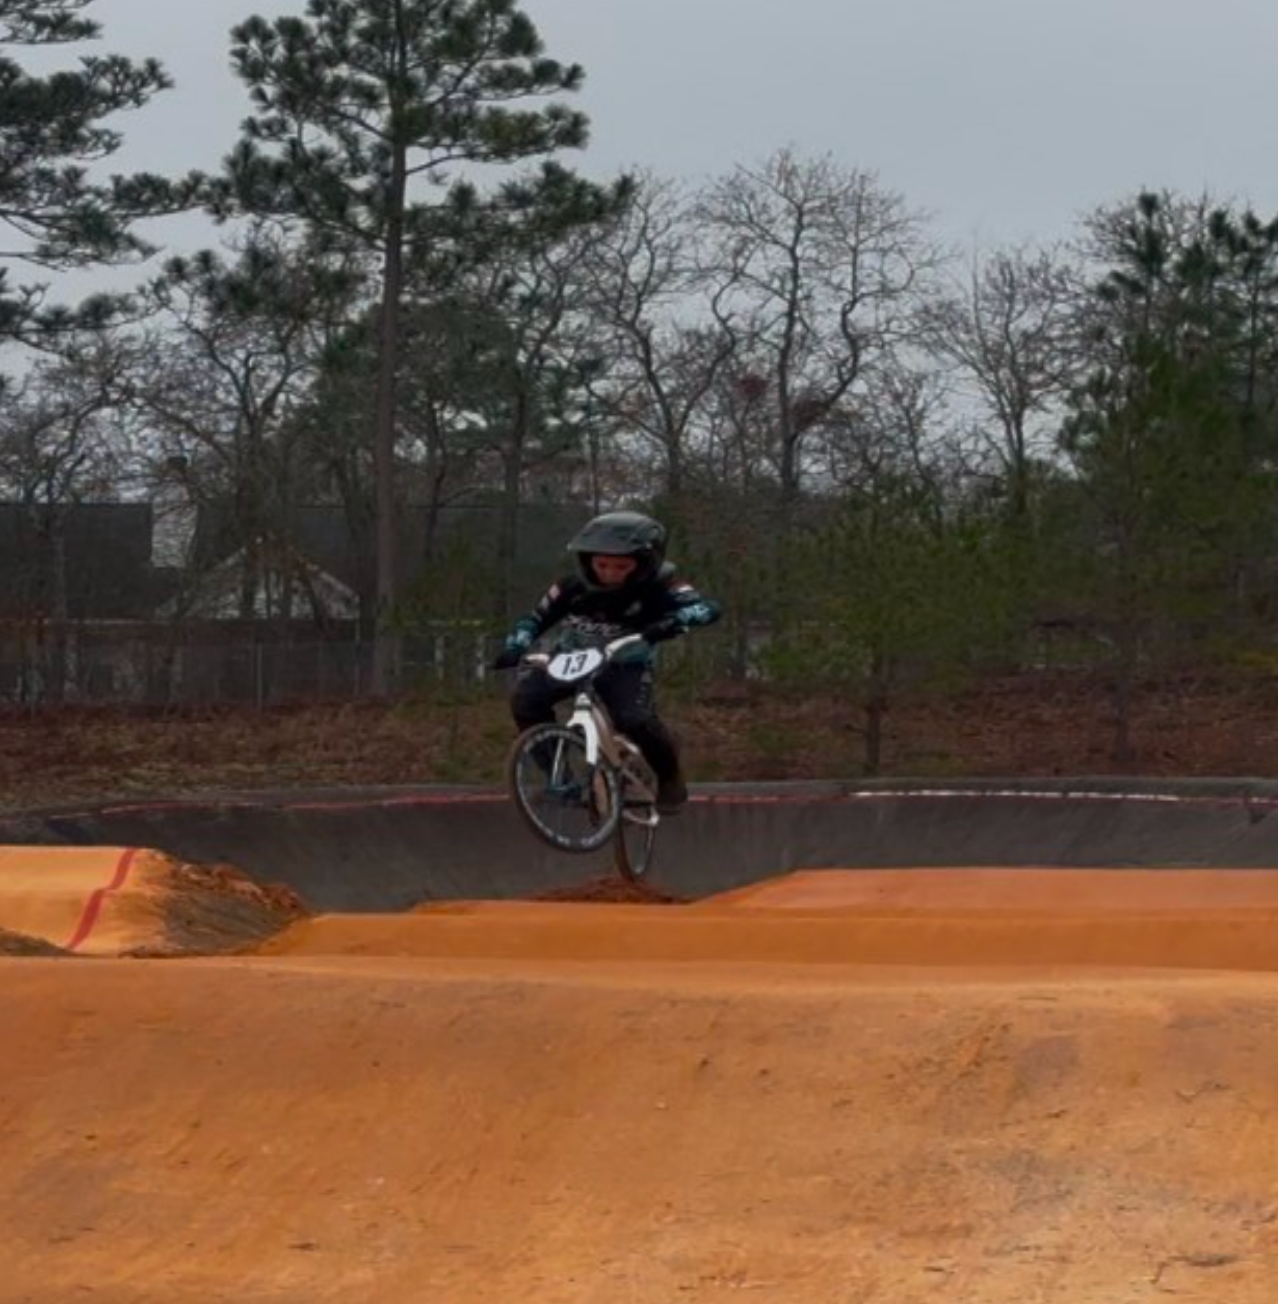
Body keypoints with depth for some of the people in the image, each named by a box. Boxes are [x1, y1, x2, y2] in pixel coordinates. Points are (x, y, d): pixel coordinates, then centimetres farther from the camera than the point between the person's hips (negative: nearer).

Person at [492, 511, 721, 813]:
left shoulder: (657, 587, -21)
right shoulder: (573, 587, -13)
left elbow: (706, 608, -35)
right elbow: (535, 619, -3)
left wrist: (673, 623, -56)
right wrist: (515, 646, -23)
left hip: (625, 666, -3)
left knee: (634, 718, -31)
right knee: (526, 698, -24)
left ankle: (670, 778, -2)